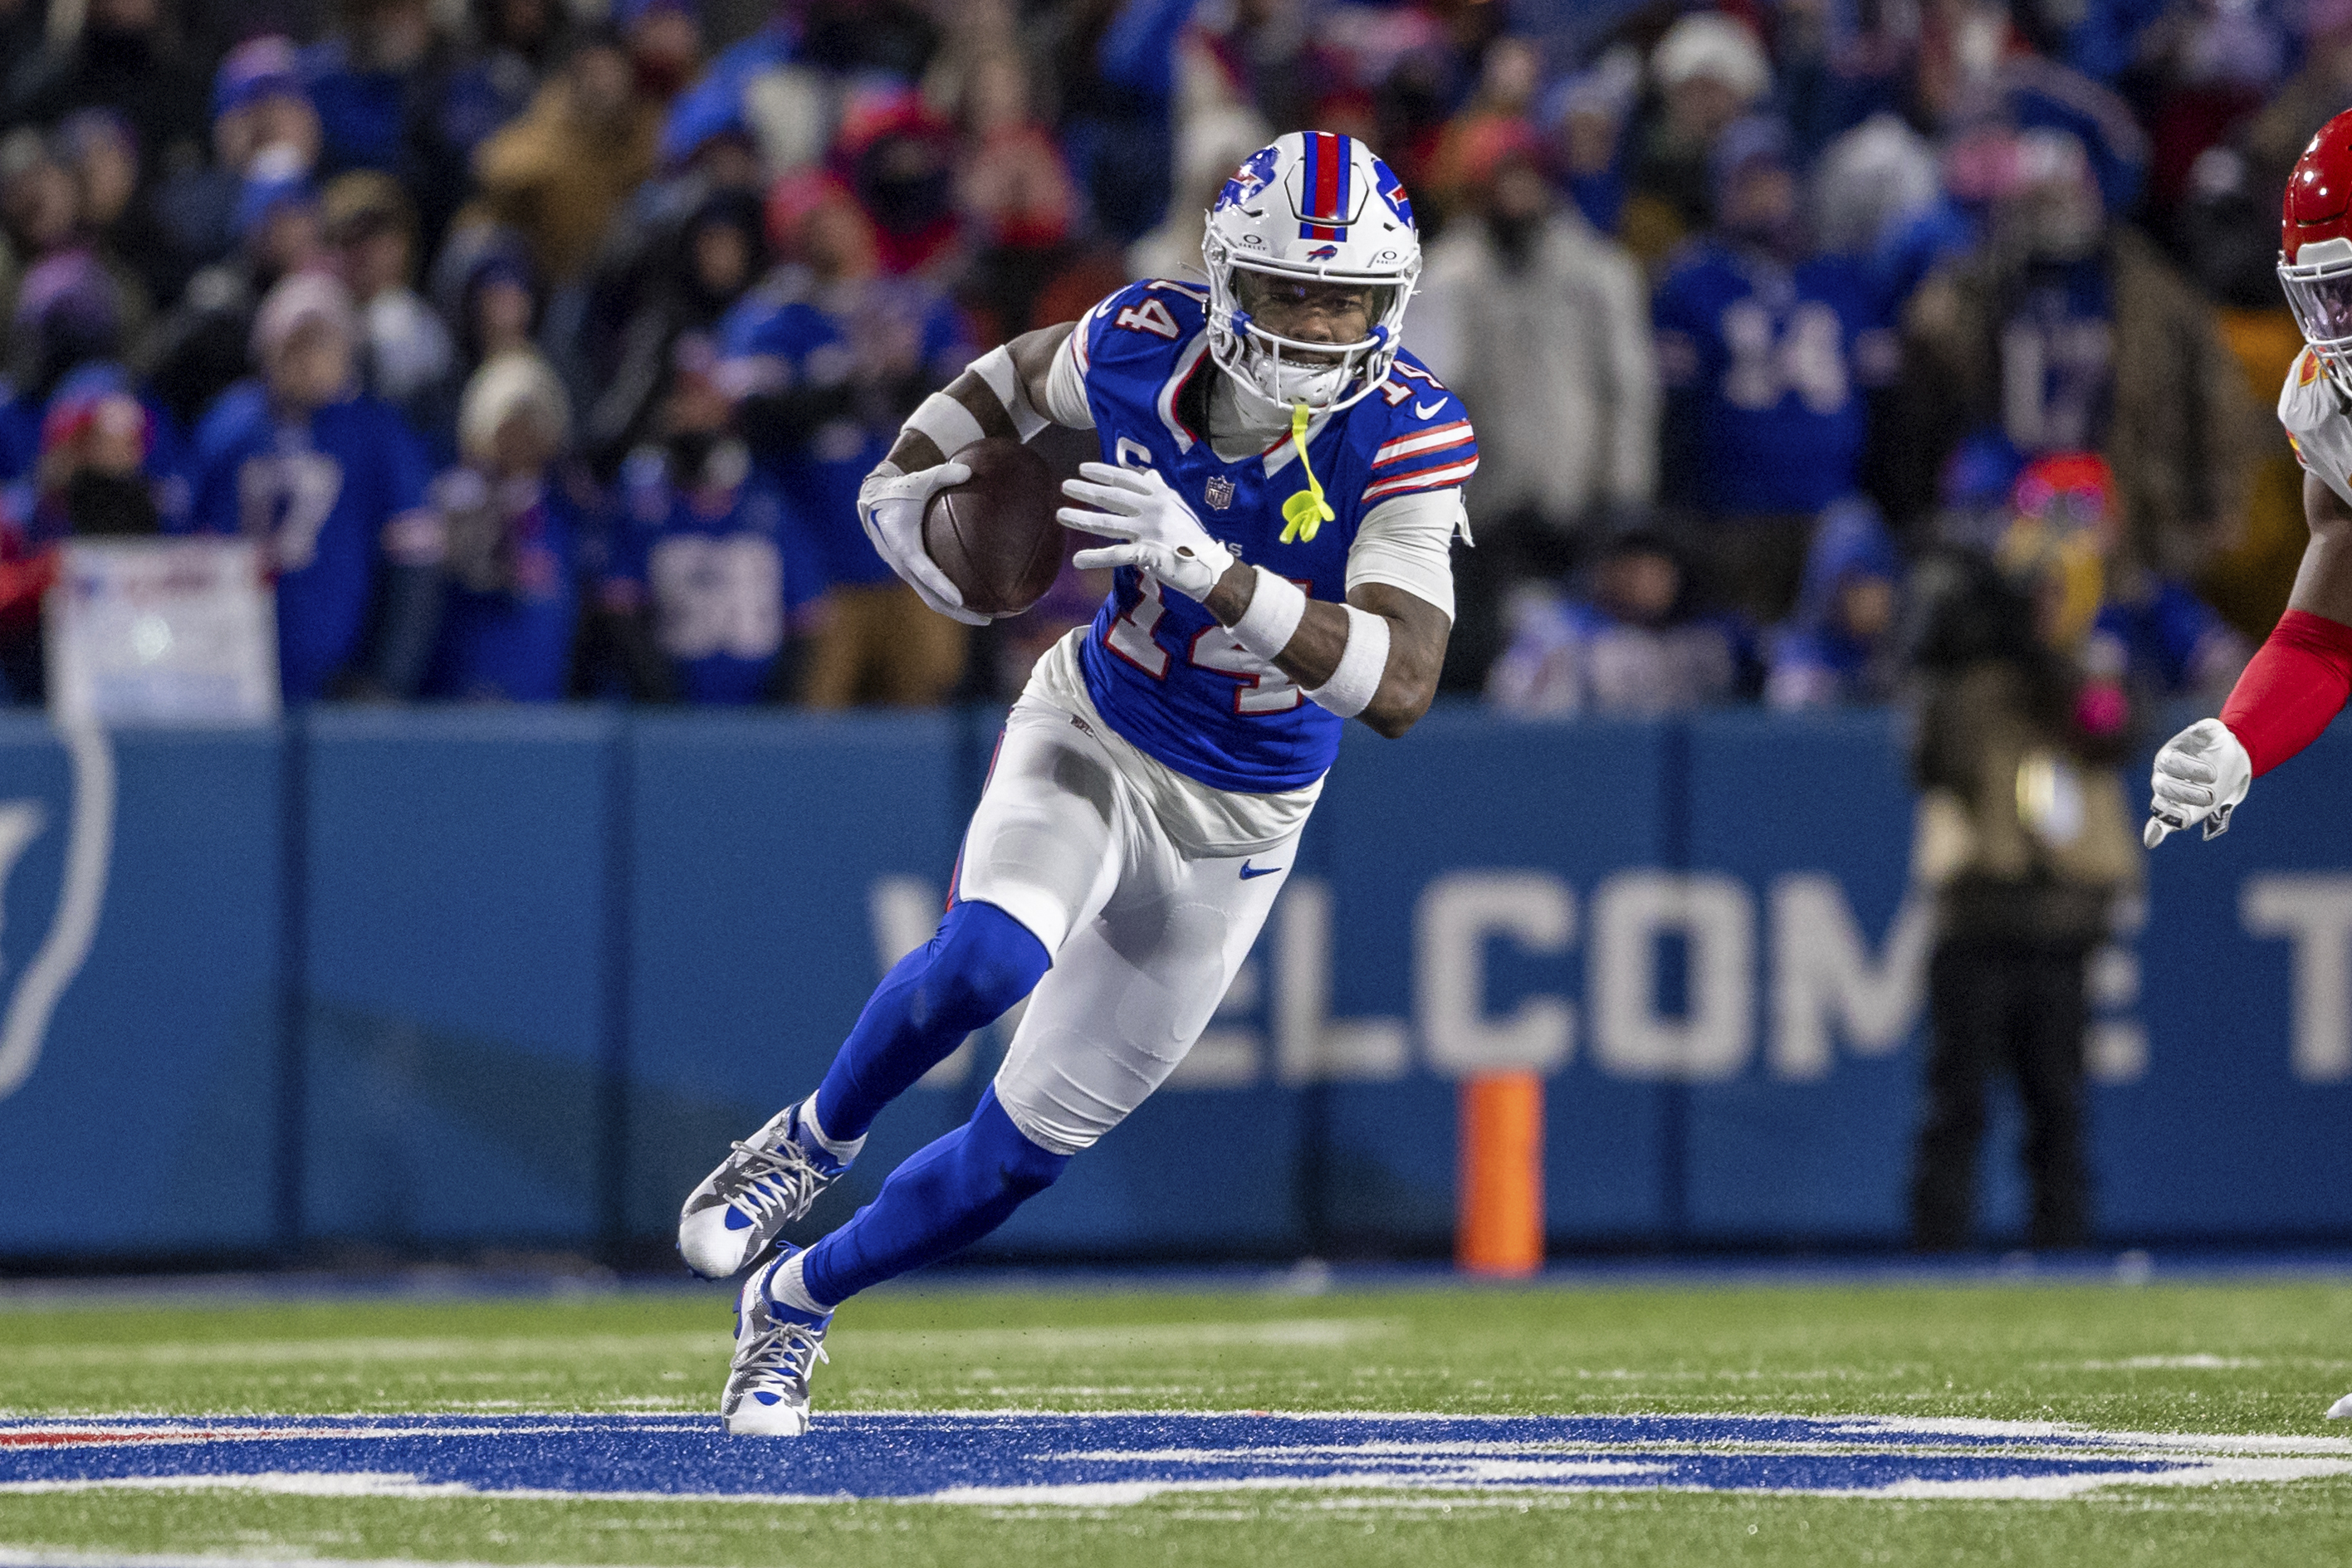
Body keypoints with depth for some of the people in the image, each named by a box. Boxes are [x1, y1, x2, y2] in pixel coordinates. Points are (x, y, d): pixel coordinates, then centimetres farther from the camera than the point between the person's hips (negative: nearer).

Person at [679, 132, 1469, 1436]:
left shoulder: (1404, 439, -25)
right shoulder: (1146, 348, -17)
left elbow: (1401, 687, -36)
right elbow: (1028, 369, 9)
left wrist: (1213, 572, -46)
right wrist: (900, 483, -6)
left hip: (1232, 826, 0)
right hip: (1090, 738, 0)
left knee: (1025, 1148, 6)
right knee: (990, 960, -33)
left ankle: (797, 1302, 31)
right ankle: (812, 1144, -3)